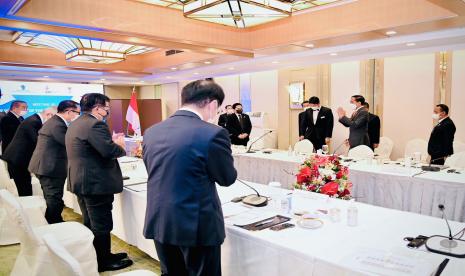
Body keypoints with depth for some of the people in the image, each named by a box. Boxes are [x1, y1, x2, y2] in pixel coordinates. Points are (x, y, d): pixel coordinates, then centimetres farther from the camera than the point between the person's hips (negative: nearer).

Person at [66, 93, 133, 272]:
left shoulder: (76, 124, 13)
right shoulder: (95, 124, -20)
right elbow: (109, 151, -28)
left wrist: (112, 140, 11)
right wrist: (120, 145, -8)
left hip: (81, 181, 11)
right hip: (96, 183, -11)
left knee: (91, 224, 20)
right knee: (101, 226, 3)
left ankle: (95, 257, 35)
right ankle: (103, 262, 16)